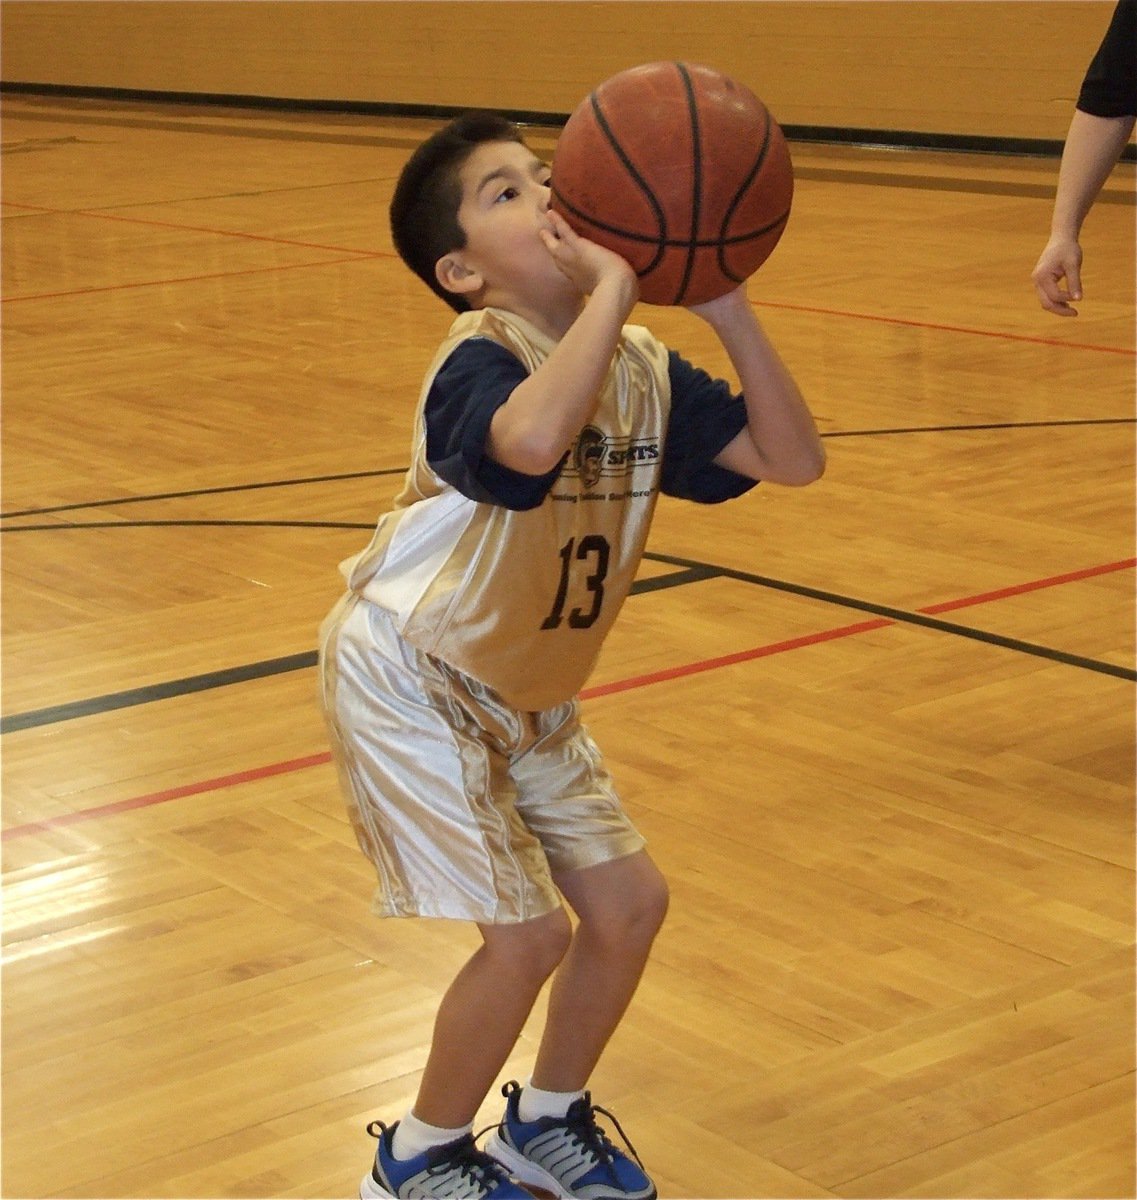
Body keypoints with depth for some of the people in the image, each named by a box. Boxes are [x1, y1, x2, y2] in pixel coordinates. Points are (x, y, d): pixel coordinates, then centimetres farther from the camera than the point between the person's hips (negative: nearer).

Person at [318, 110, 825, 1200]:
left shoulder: (641, 369, -5)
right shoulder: (479, 362, -28)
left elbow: (792, 458, -10)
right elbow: (533, 441, -52)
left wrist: (725, 303, -19)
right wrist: (615, 282, -42)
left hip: (526, 695, 8)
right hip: (408, 679, -8)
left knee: (628, 902, 8)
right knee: (528, 934, -9)